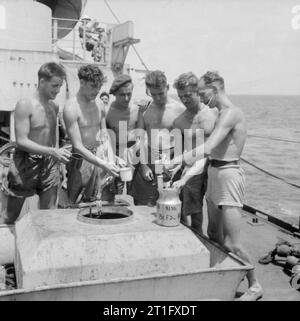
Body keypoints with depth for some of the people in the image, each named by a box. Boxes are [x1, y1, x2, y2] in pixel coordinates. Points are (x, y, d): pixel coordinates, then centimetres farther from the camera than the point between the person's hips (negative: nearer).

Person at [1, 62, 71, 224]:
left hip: (49, 164, 5)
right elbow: (21, 141, -18)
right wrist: (53, 151, -27)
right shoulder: (25, 105, -13)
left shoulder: (54, 107, 6)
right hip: (25, 164, -5)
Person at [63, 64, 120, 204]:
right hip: (83, 160, -5)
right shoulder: (71, 108, -16)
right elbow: (78, 146, -19)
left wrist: (111, 161, -4)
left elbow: (104, 135, 9)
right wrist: (104, 165, -26)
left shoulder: (99, 105, 5)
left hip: (101, 156, 5)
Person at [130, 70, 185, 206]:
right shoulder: (144, 108, 6)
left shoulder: (179, 109, -2)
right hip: (149, 164, 2)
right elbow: (140, 138, 6)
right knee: (142, 207, 3)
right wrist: (144, 165, -1)